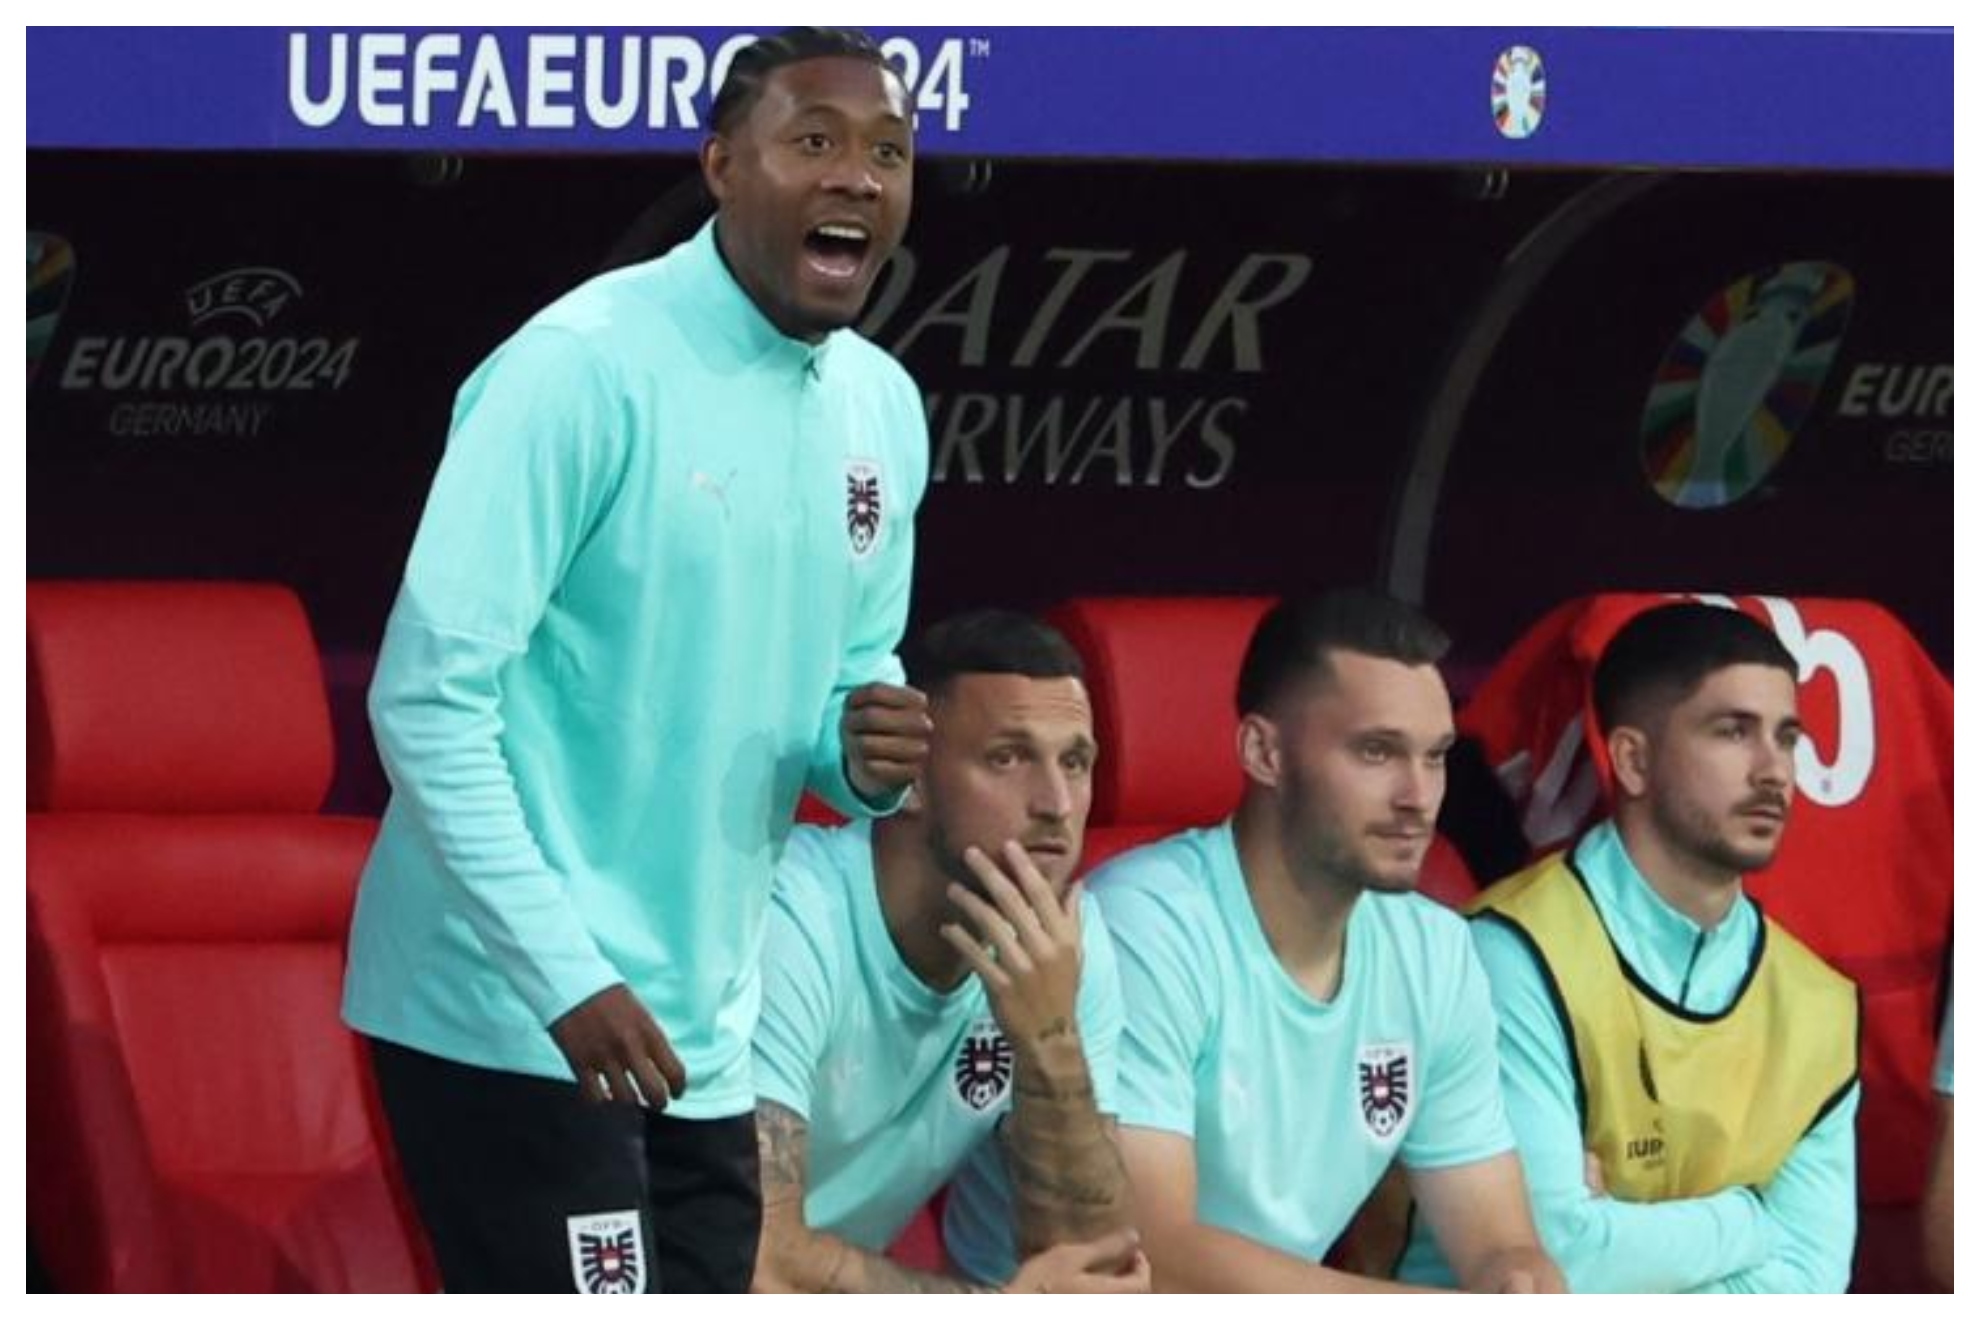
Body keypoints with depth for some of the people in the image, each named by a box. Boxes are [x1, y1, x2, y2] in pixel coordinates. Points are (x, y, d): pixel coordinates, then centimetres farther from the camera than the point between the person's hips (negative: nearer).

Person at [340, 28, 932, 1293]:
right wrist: (565, 975, -23)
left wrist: (866, 757, -5)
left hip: (702, 1038, 8)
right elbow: (430, 695, -18)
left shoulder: (885, 408, 8)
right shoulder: (584, 368, -15)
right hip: (513, 1012, -8)